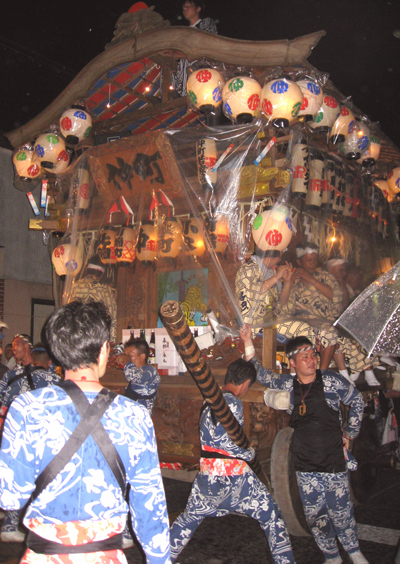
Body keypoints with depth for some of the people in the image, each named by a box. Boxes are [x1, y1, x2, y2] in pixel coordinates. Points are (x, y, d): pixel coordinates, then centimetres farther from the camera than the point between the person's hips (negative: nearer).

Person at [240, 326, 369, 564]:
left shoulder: (331, 380, -7)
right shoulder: (288, 384, -1)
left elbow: (357, 401, 5)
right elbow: (261, 375, 4)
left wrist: (349, 431, 4)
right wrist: (248, 343, -7)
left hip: (334, 461, -2)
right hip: (305, 466, 2)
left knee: (341, 511, 7)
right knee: (315, 515, 10)